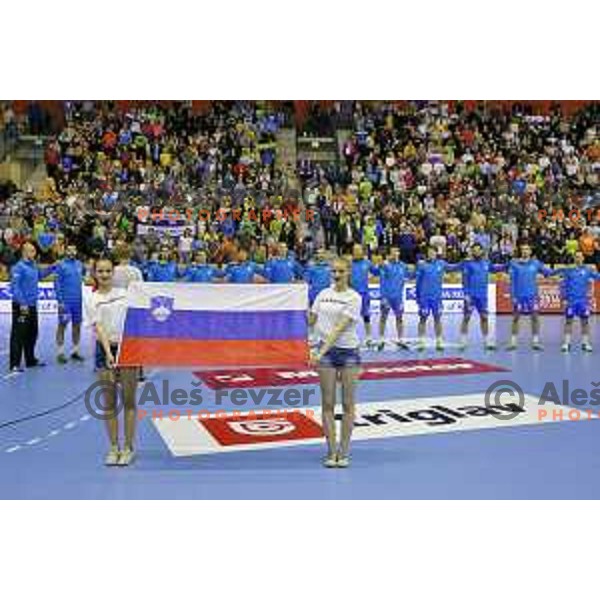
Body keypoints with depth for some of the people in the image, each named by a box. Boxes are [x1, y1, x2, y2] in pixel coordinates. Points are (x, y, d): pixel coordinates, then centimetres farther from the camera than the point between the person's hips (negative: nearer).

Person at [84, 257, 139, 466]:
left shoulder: (124, 293, 7)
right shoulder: (91, 299, 2)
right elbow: (98, 327, -8)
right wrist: (108, 352, -21)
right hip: (105, 350, 0)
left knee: (129, 401, 2)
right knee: (110, 403, 5)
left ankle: (128, 448, 12)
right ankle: (114, 448, 16)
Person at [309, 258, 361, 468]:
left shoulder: (354, 297, -6)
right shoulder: (323, 294, 7)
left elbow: (340, 328, -17)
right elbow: (310, 320, 15)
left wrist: (321, 352, -23)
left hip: (348, 352, -3)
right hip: (326, 352, 3)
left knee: (348, 404, 4)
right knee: (328, 404, 3)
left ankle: (344, 451, 14)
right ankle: (331, 452, 11)